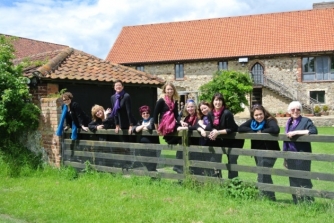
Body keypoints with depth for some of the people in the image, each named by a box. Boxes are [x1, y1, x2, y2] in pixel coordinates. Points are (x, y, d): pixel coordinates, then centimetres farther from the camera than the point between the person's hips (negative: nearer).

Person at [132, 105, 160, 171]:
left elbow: (150, 127, -20)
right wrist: (143, 126, -10)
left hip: (152, 145, -6)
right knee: (146, 163, 9)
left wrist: (141, 128, -2)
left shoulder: (152, 120, 0)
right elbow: (134, 129, 1)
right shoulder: (140, 122, 17)